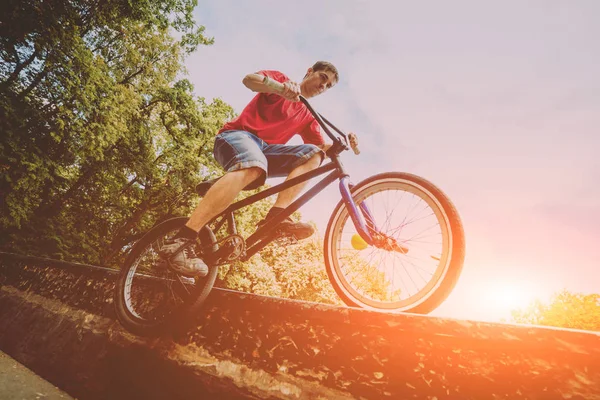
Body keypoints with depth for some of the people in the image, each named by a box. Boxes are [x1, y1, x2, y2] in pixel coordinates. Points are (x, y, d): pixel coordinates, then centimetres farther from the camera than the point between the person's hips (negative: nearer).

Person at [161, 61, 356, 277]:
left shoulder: (308, 117, 23)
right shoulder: (281, 78, 10)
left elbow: (323, 148, 10)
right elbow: (249, 79, -11)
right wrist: (280, 86, -30)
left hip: (266, 149, 6)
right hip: (238, 134, -5)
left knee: (312, 154, -15)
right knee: (253, 166, -40)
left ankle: (276, 216, -34)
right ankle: (181, 241, -47)